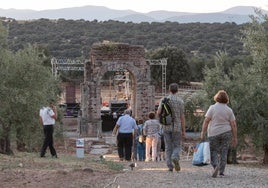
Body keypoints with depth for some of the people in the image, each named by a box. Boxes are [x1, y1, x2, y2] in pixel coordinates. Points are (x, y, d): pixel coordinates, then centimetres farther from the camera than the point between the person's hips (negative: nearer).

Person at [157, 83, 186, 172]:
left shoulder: (163, 100, 1)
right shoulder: (180, 101, -2)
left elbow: (158, 112, -9)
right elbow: (182, 117, -3)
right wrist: (183, 131, 1)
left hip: (166, 127, 1)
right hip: (177, 127, -1)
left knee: (168, 147, 9)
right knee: (177, 146, 8)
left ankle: (170, 166, 3)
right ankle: (175, 158, -22)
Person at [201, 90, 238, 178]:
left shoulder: (212, 108, -6)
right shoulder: (229, 110, 1)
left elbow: (206, 121, -11)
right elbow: (233, 125, 0)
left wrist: (203, 132, -7)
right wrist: (235, 138, 4)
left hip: (214, 134, -2)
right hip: (226, 133, 2)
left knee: (214, 152, 8)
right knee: (223, 152, 7)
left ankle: (215, 165, -15)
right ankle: (221, 172, 5)